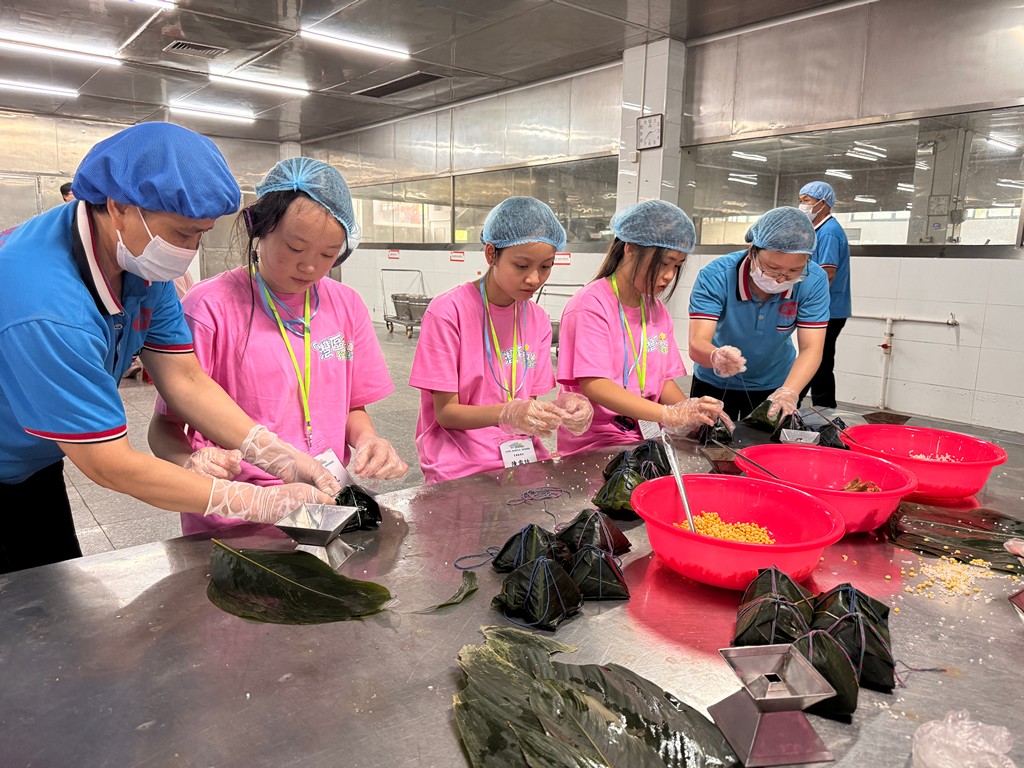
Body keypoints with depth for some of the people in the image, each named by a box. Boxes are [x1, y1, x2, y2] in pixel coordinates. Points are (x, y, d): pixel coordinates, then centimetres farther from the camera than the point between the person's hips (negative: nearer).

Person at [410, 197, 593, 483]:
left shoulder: (538, 320, 5)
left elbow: (529, 406, 6)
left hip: (523, 457, 5)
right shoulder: (447, 312, -11)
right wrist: (508, 414, -27)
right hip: (460, 466, -5)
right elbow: (446, 412, -10)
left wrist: (561, 408, -15)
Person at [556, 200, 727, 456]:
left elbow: (664, 380, 12)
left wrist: (694, 414, -8)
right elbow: (594, 386, -20)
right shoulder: (591, 305, -11)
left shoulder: (657, 311, 12)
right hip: (592, 448, -7)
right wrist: (671, 415, -27)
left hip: (642, 439, 8)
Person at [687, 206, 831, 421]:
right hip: (714, 383, -1)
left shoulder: (813, 281, -23)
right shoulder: (715, 277, -29)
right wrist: (716, 358, -59)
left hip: (774, 384, 1)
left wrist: (788, 392, -43)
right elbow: (697, 344, -36)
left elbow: (810, 349, -24)